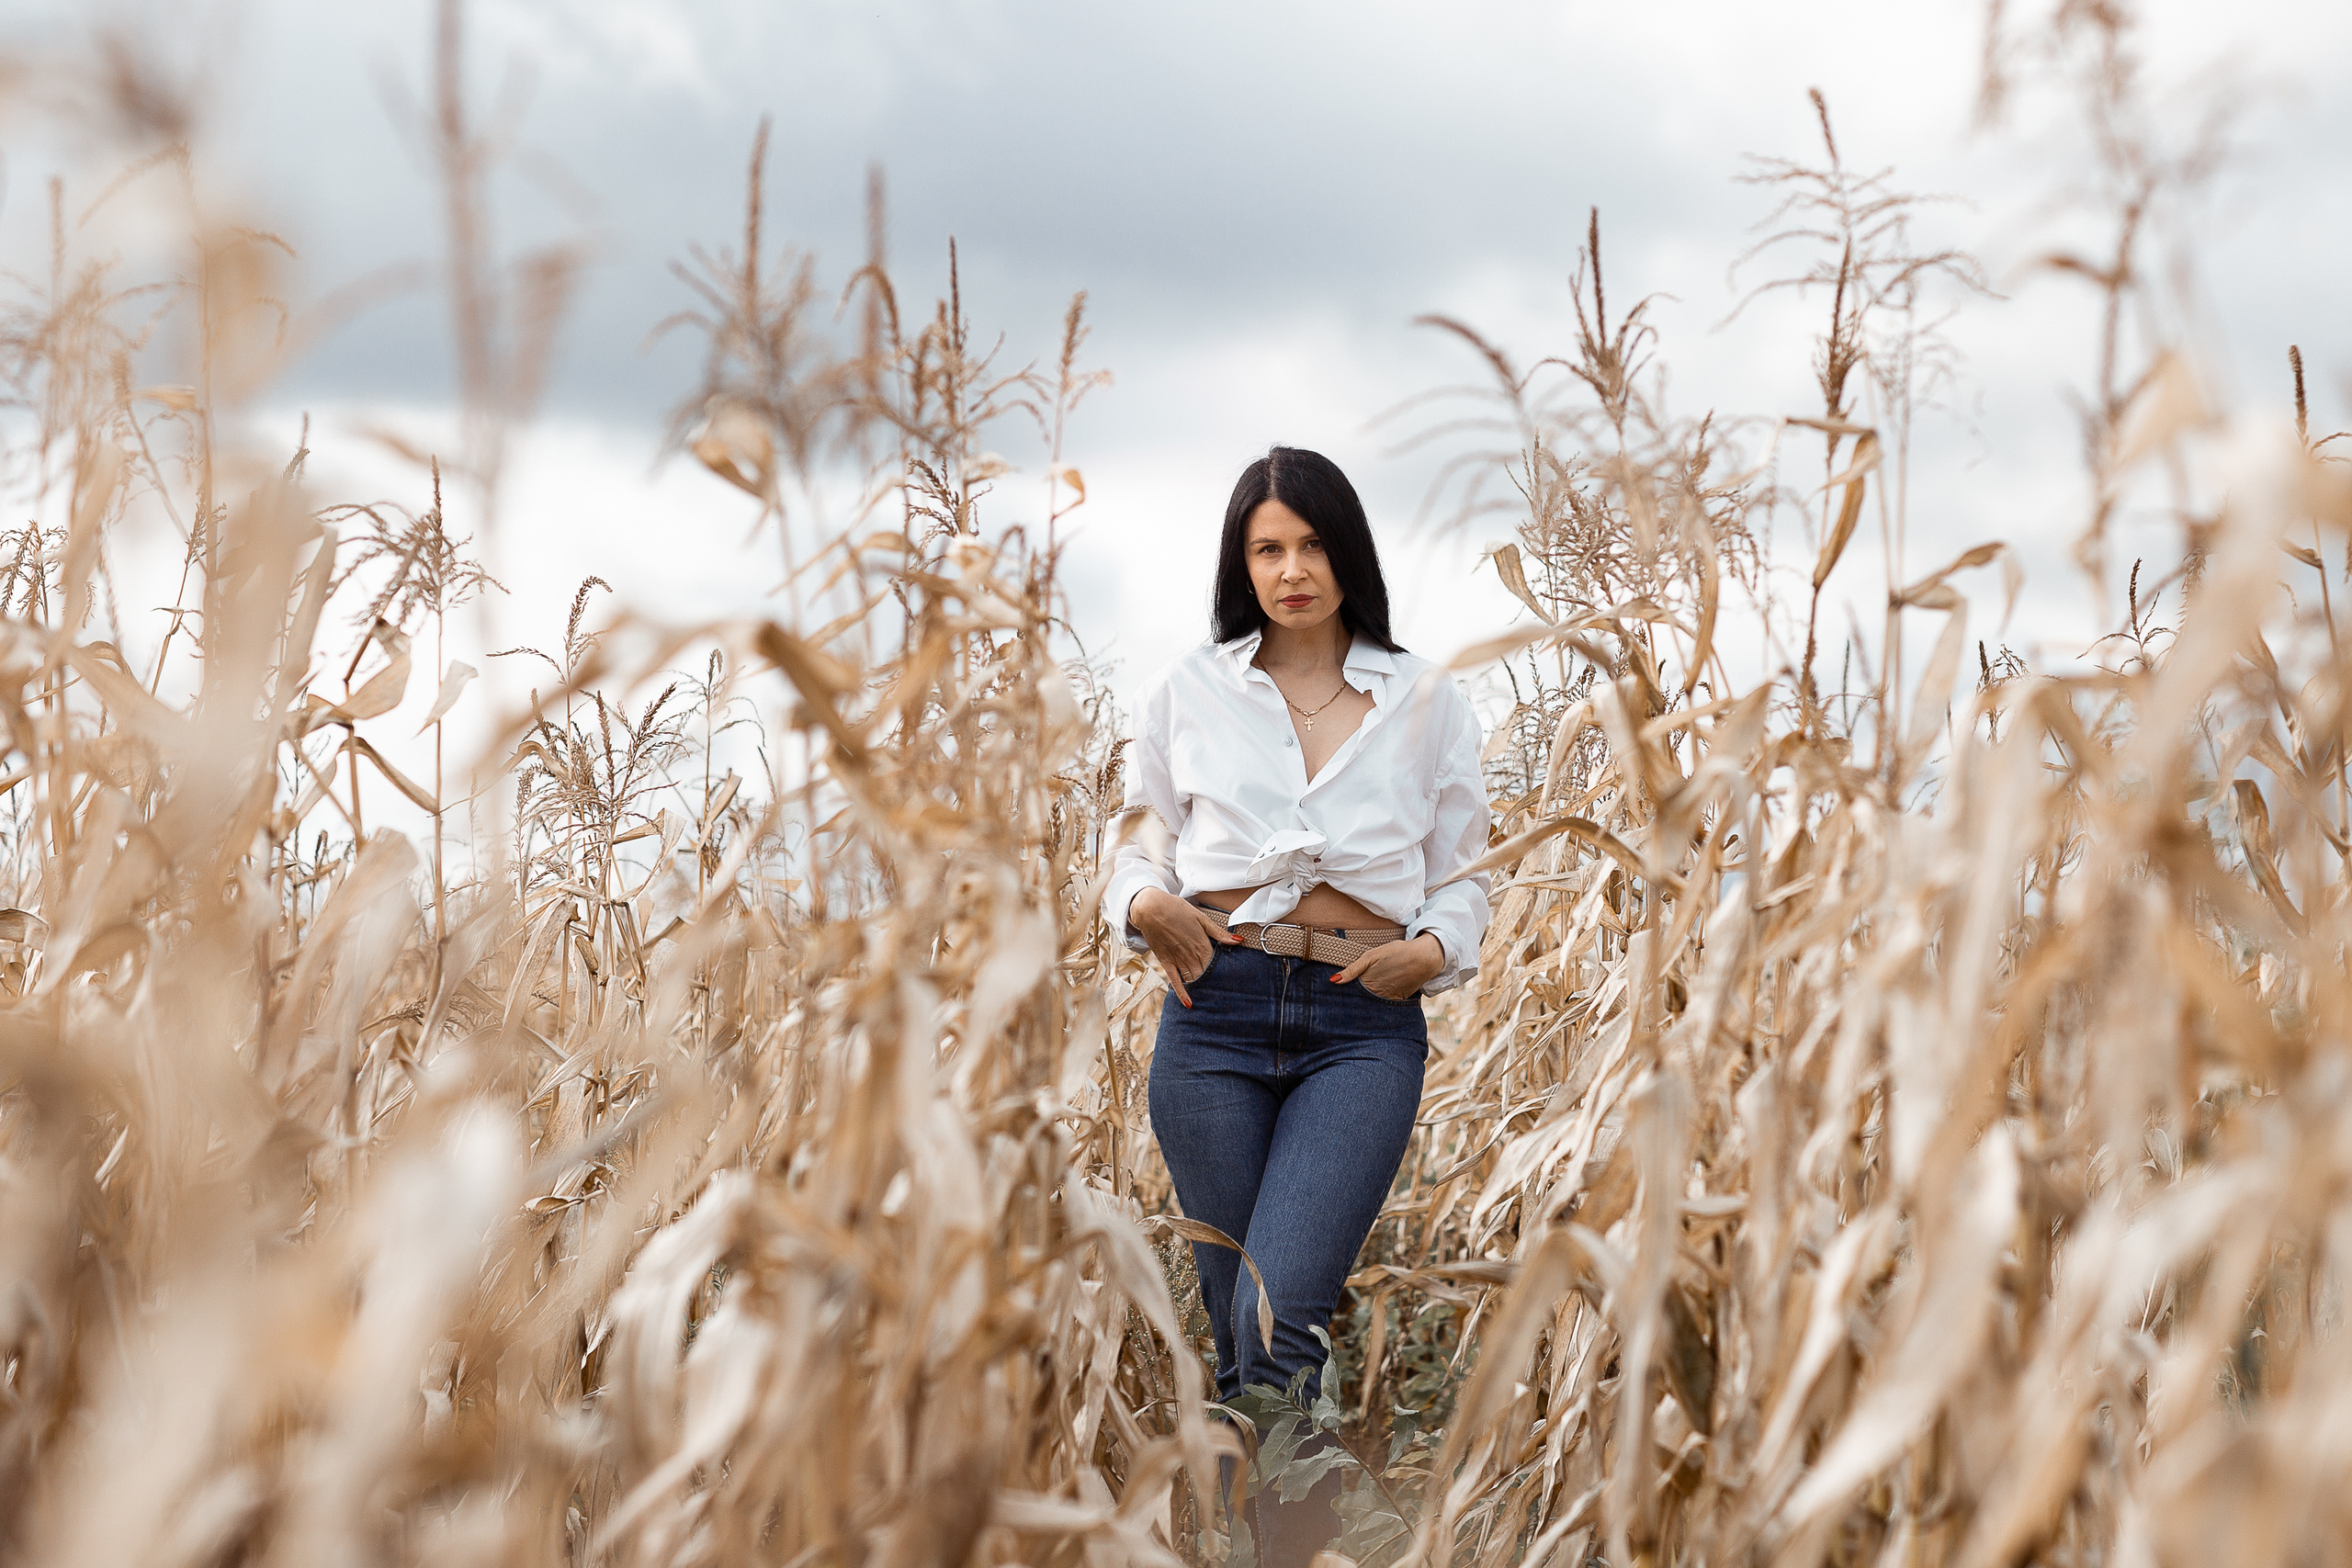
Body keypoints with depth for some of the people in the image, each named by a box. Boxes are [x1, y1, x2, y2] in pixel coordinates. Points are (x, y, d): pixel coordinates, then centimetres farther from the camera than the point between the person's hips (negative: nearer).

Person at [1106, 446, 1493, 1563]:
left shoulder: (1426, 704, 10)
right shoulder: (1187, 692, 11)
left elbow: (1462, 878, 14)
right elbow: (1137, 844, 17)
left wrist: (1437, 948, -6)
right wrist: (1143, 905, -5)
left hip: (1365, 1026, -2)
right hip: (1218, 1015, 2)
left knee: (1279, 1319, -20)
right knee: (1237, 1332, 3)